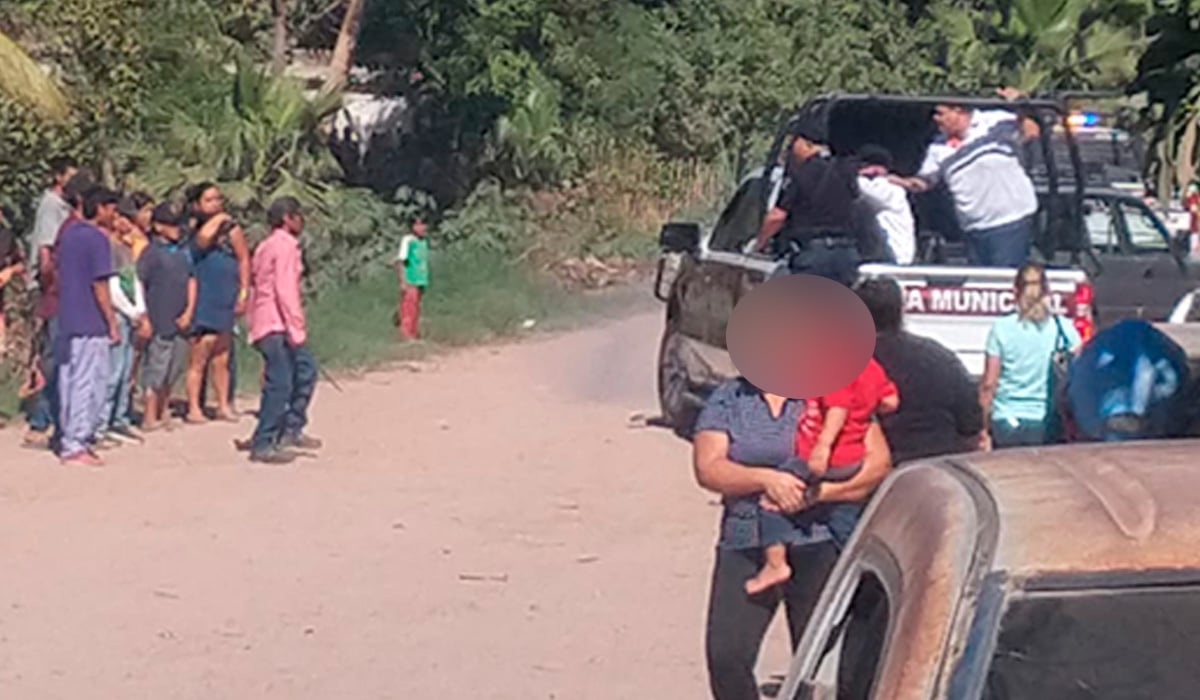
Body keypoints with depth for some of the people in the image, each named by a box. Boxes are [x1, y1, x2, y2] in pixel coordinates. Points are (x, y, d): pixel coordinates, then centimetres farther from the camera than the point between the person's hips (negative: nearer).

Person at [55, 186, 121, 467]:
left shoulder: (68, 233, 11)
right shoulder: (97, 238, -13)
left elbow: (57, 272, 17)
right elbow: (99, 286, -15)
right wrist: (112, 324, -10)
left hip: (67, 320, 8)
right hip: (90, 324, -8)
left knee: (69, 381, 12)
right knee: (87, 384, -3)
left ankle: (70, 440, 17)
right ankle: (75, 446, -3)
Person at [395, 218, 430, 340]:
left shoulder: (424, 242, 15)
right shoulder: (407, 241, -8)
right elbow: (400, 262, -12)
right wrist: (402, 282, -17)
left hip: (420, 283, 8)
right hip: (410, 282, -8)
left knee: (416, 310, 10)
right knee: (409, 308, -10)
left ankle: (415, 334, 14)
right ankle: (406, 335, -10)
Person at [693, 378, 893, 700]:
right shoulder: (726, 399, 10)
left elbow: (879, 461, -3)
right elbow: (707, 468, -2)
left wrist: (819, 493, -16)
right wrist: (765, 480, -19)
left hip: (818, 543, -1)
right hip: (745, 545, 2)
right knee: (725, 655, -7)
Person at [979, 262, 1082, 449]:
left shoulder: (1001, 328, -2)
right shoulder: (1064, 329, 0)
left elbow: (988, 385, -1)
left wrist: (986, 429, 5)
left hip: (1005, 424, 0)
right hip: (1046, 426, 0)